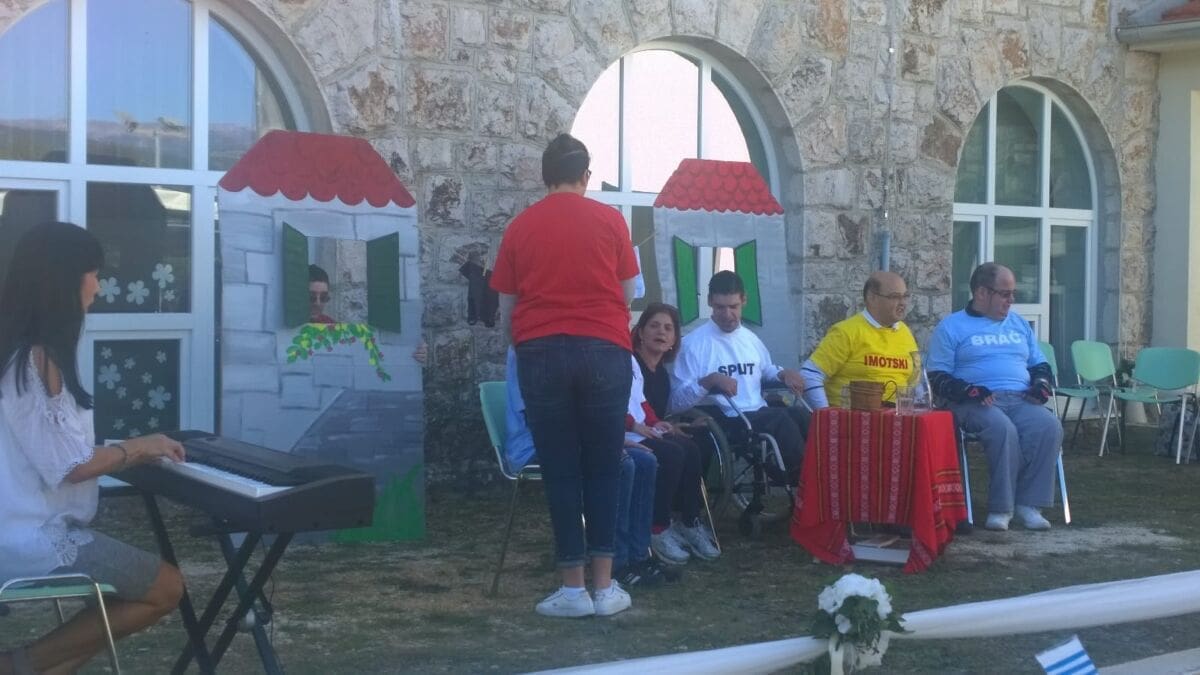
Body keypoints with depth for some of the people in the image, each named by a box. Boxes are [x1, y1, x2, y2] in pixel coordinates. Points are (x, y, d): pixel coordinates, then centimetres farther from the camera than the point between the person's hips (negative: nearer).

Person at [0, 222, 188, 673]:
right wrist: (135, 449, -5)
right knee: (166, 588, 2)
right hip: (37, 538, -10)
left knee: (145, 582, 23)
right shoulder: (38, 358, -20)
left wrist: (128, 452, 12)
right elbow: (69, 466, -21)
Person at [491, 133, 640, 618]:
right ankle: (604, 586, 6)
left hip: (541, 354, 0)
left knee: (560, 471, 4)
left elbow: (506, 310, 9)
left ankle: (574, 589, 5)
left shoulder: (520, 227, 6)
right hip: (604, 351, 0)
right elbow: (628, 294, 9)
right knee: (602, 469, 7)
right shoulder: (609, 220, 3)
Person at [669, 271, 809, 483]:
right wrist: (708, 381, -24)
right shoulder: (694, 343, -3)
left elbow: (765, 371, 37)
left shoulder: (751, 338, 18)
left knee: (801, 416, -27)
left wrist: (783, 374, 12)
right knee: (779, 418, -32)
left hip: (762, 416, 6)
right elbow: (677, 402, -8)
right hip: (725, 421, -6)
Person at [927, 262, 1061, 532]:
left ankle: (1029, 504, -25)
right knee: (1003, 428, -38)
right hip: (976, 403, -5)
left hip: (1022, 399, 5)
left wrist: (1041, 383, 6)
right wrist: (969, 390, -16)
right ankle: (1001, 508, -29)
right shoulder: (952, 327, 9)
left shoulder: (1019, 324, 26)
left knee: (1050, 426, -28)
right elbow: (937, 378, 1)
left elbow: (1039, 365, 30)